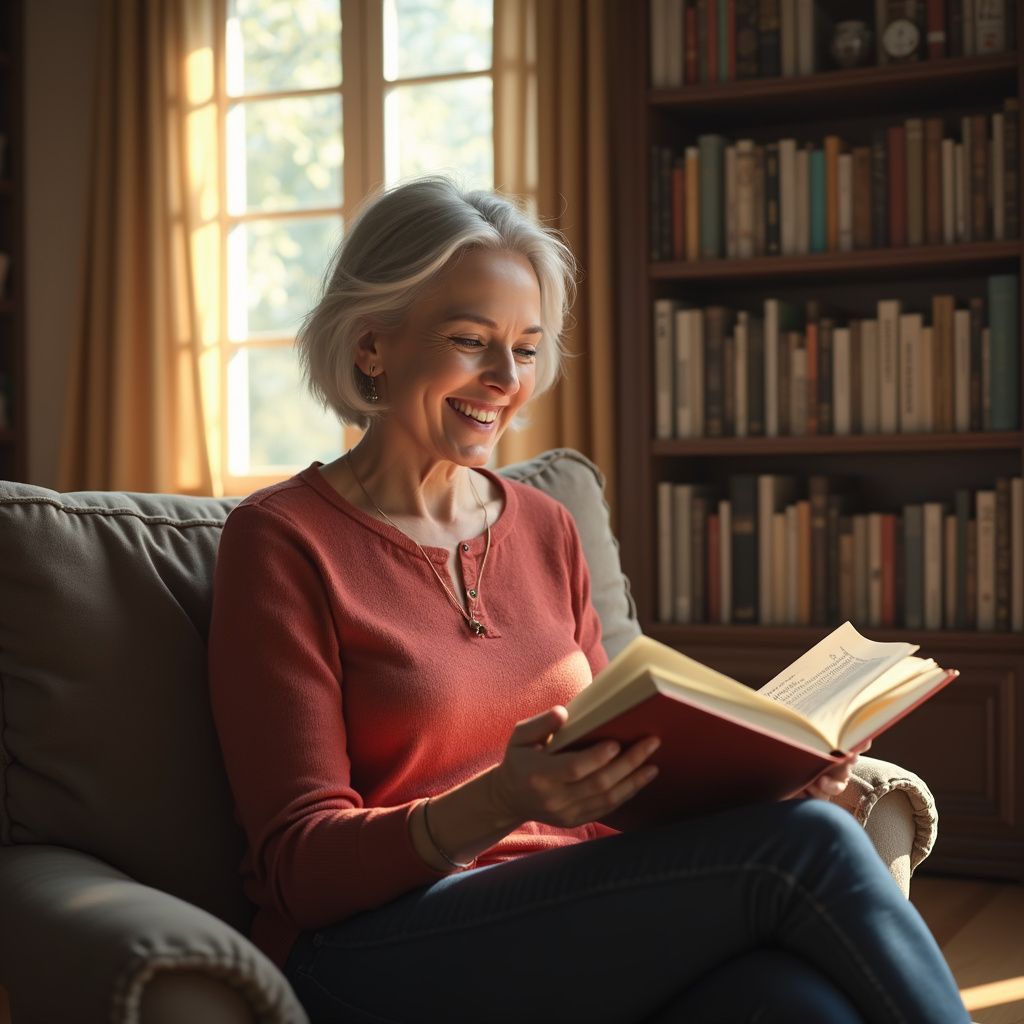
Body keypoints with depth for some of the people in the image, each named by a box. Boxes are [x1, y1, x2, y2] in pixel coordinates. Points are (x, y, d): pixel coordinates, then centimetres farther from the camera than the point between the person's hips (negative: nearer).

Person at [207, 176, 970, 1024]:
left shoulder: (545, 528, 15)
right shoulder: (282, 540, -3)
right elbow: (301, 865, -7)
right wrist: (500, 802, -26)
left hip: (563, 921, 5)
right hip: (378, 949, -5)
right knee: (799, 847, -24)